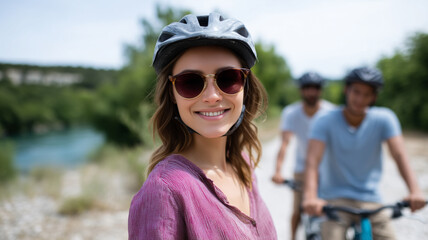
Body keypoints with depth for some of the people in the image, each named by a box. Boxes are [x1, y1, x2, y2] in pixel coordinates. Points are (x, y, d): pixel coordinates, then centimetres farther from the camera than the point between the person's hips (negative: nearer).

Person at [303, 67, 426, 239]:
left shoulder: (384, 118, -5)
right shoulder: (325, 122, -10)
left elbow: (399, 155, -16)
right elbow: (313, 160, -22)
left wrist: (415, 191, -33)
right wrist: (310, 197, -39)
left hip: (370, 199, 2)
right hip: (334, 199, -2)